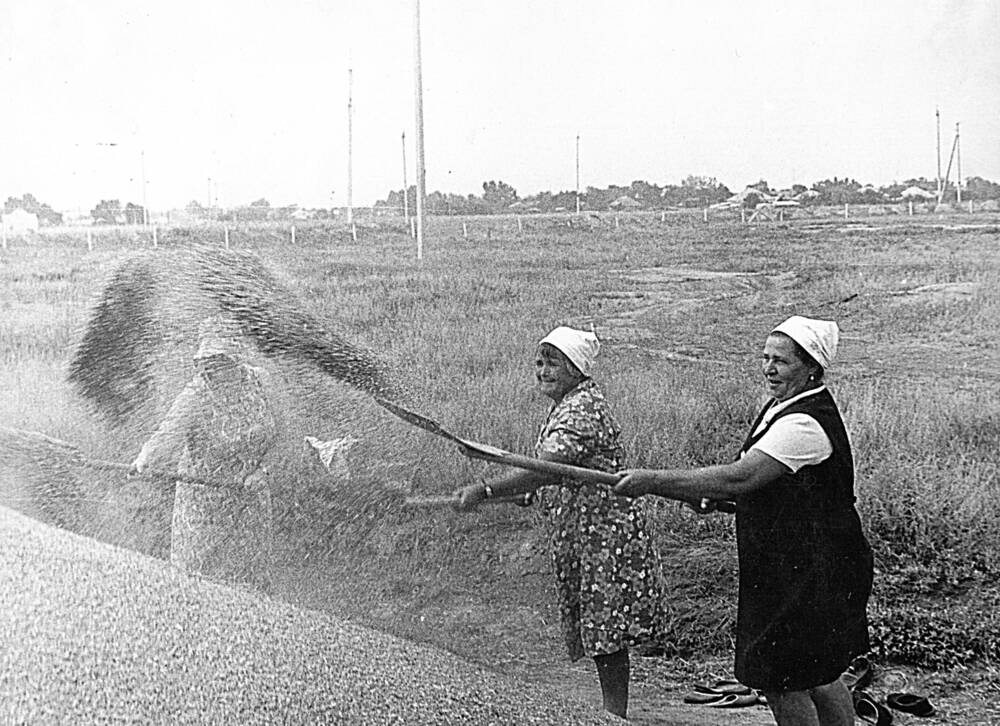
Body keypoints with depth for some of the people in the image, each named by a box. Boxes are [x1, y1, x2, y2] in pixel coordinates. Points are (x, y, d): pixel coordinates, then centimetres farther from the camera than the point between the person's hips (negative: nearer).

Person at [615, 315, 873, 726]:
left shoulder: (805, 424, -24)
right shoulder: (781, 409, 10)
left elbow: (738, 479, -32)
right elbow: (755, 480, 20)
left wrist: (653, 481, -31)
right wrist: (710, 495, 0)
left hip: (808, 575, -10)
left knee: (782, 680, -1)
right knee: (817, 675, 20)